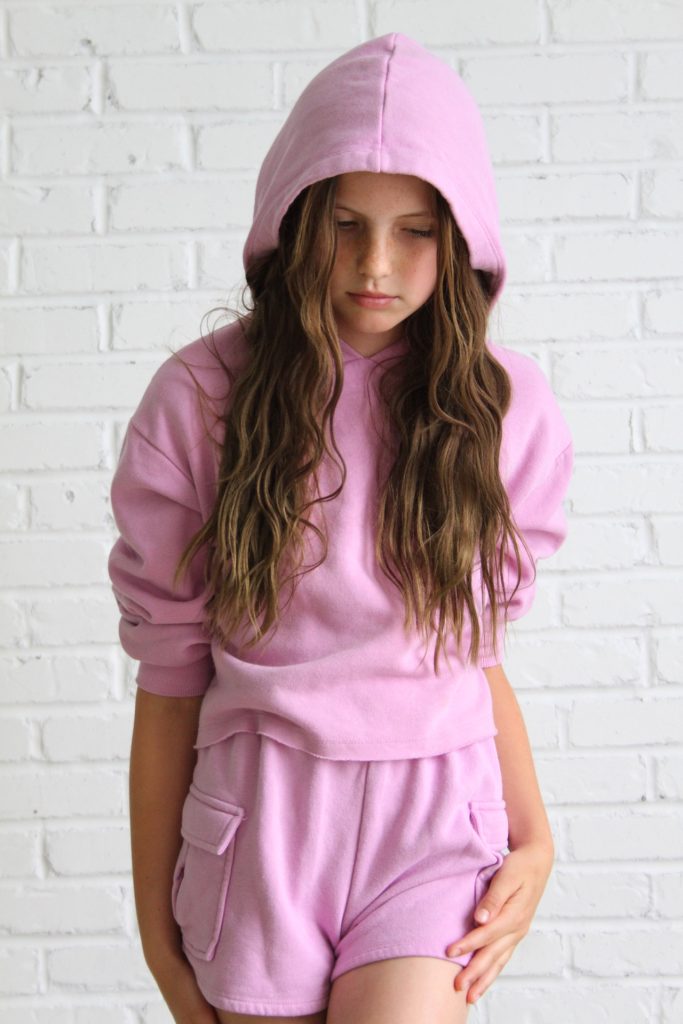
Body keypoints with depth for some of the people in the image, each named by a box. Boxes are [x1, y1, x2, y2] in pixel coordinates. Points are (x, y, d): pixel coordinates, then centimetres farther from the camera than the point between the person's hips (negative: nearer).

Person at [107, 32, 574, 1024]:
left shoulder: (502, 408, 1)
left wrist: (534, 837, 1)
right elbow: (169, 672, 0)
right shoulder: (201, 399, -4)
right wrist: (155, 914, 4)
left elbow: (475, 652, 10)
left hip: (437, 814, 1)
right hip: (264, 825, 0)